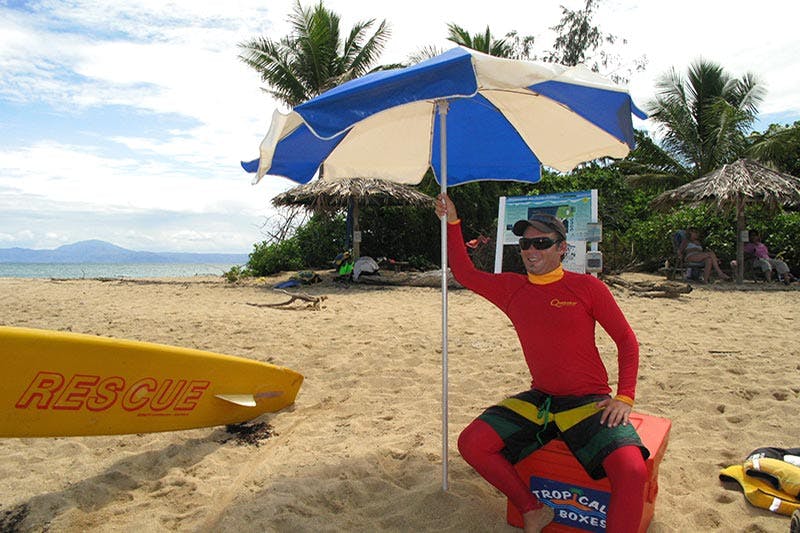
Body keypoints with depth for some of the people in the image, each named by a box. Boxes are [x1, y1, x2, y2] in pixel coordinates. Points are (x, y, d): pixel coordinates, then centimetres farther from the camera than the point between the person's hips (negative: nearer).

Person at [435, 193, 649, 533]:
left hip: (589, 402, -3)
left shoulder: (587, 287, -6)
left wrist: (624, 398, -10)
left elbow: (626, 339, 0)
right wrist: (452, 222, 6)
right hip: (538, 400, 4)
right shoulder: (512, 288, 4)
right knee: (471, 443, -12)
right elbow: (464, 273, 13)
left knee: (632, 473, -30)